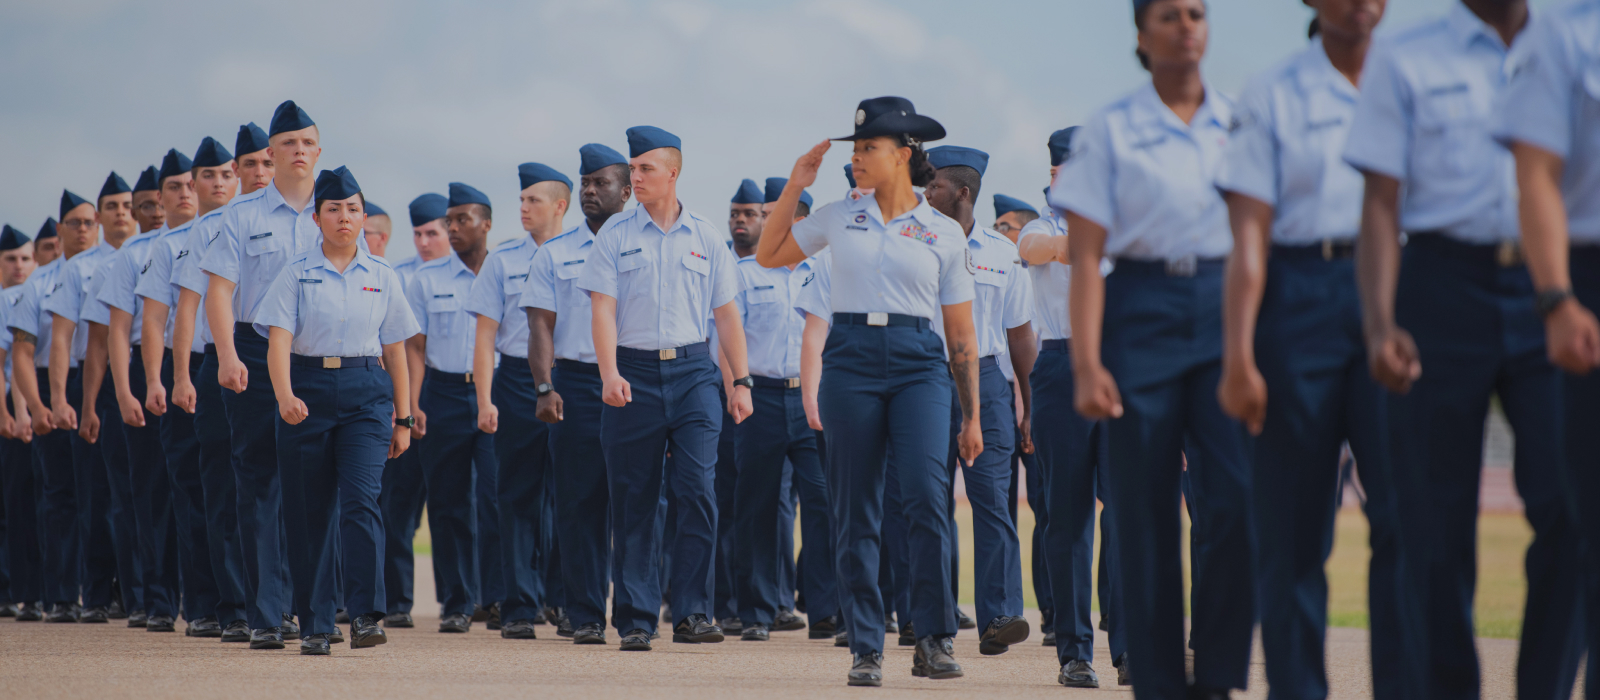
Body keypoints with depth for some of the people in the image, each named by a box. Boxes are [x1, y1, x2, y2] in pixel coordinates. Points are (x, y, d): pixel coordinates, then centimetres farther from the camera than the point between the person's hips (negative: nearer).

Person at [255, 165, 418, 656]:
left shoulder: (381, 277, 10)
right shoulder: (297, 274, 3)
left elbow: (395, 351, 13)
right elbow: (278, 339, -8)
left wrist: (403, 417, 11)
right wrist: (284, 396, -25)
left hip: (366, 393, 0)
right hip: (308, 389, 0)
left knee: (360, 497, -16)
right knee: (309, 509, 1)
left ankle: (366, 615, -17)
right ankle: (315, 625, 9)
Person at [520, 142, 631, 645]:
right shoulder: (554, 255, 11)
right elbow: (540, 326, 5)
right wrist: (545, 389, -9)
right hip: (575, 384, 1)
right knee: (579, 503, -1)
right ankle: (585, 616, 3)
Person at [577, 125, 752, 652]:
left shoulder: (704, 237, 10)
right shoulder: (616, 234, 5)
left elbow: (725, 315, 13)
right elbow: (603, 308, -2)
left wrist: (740, 380, 7)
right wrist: (609, 374, -16)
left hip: (692, 371, 1)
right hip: (634, 373, 0)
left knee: (698, 490, -11)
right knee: (634, 500, 2)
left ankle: (693, 613, -7)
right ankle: (635, 620, 8)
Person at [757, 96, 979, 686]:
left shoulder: (944, 233, 7)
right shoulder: (838, 218, 12)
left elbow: (961, 333, 9)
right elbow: (769, 255, 23)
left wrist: (972, 417, 7)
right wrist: (795, 185, 13)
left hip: (919, 365, -2)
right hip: (850, 359, 2)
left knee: (927, 495, -18)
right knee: (855, 510, 1)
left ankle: (934, 640, -10)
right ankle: (865, 648, 7)